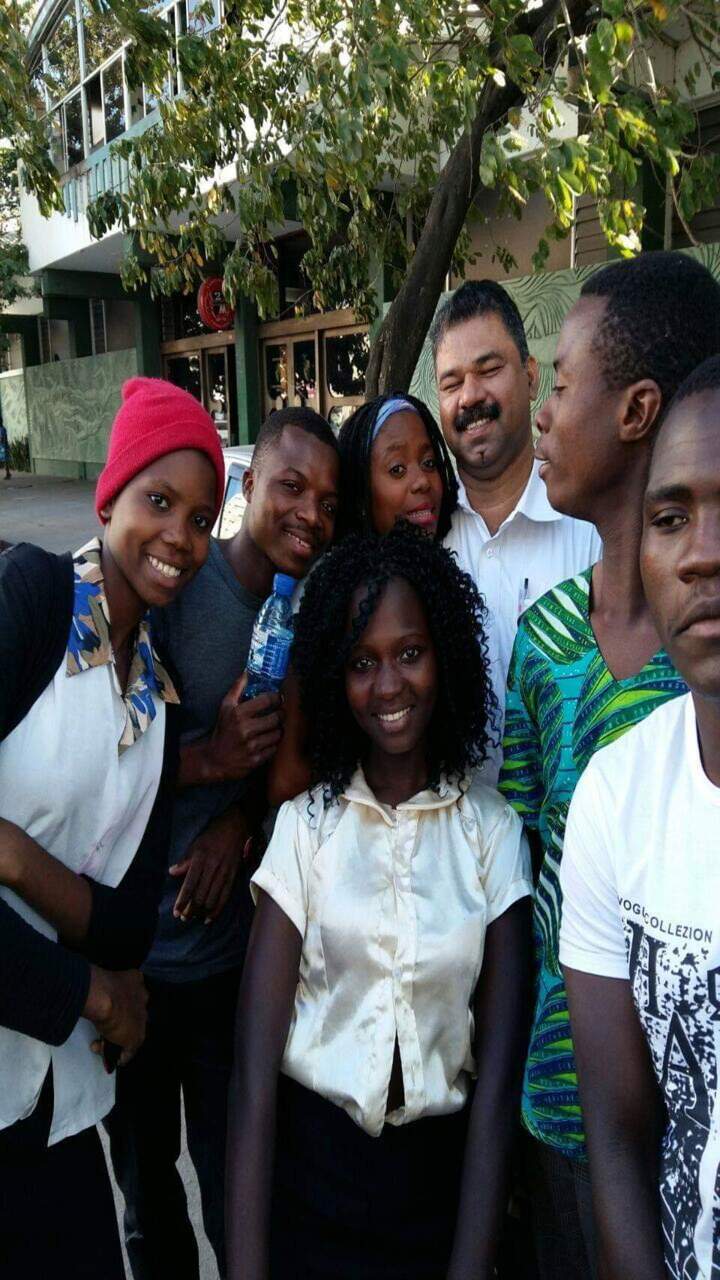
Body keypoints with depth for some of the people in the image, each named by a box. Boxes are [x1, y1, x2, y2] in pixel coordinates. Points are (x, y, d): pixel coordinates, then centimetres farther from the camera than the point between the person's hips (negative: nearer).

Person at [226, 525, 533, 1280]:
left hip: (442, 1181, 0)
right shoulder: (305, 825, -6)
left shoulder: (493, 831, -7)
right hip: (308, 1169, 0)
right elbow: (254, 1063, -10)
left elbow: (499, 1075, -9)